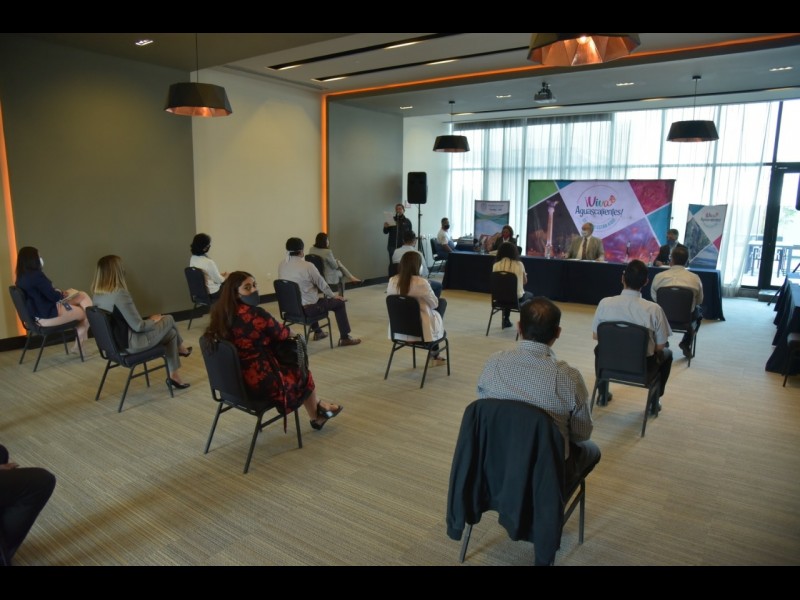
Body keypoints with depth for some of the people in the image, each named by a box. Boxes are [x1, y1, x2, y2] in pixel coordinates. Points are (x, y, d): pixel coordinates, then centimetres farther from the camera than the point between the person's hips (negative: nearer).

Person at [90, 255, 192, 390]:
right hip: (131, 343, -8)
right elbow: (138, 326, -24)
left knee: (170, 332, 18)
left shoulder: (96, 294, 0)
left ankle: (174, 376, 23)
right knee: (168, 319, 11)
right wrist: (153, 320, -4)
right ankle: (181, 349, 39)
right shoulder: (120, 293, -28)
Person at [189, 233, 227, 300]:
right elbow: (218, 280, -15)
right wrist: (225, 277, 5)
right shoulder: (209, 262, -28)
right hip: (211, 293, -7)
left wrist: (220, 275, 11)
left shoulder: (192, 259, -4)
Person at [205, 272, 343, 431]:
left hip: (234, 380, 8)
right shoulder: (256, 314, -24)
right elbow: (283, 334, -5)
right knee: (302, 375, 20)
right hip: (260, 382, -8)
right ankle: (319, 409, 49)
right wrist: (288, 331, 16)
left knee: (291, 369, 26)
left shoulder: (221, 313, -1)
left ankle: (317, 416, 40)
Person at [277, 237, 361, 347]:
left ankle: (317, 332, 48)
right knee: (339, 302, 10)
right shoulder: (307, 266, -19)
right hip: (307, 308, -7)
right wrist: (333, 296, 12)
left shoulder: (281, 265, -1)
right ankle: (344, 338, 15)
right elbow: (321, 283, -6)